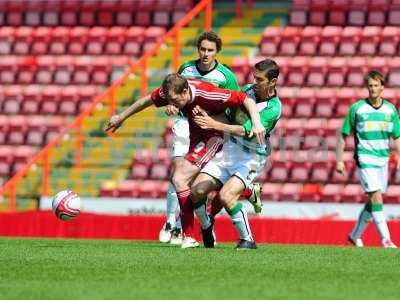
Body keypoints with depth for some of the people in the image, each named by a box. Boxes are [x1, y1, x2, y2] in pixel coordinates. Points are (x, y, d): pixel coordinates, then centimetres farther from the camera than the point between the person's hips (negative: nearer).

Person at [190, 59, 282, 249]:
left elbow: (246, 131, -26)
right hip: (229, 149, 6)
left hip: (251, 158, -6)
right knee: (197, 190, -8)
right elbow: (228, 117, 10)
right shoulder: (248, 90, 2)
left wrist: (214, 125, -31)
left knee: (226, 196, -27)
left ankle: (248, 240, -10)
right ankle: (206, 226, 19)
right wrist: (204, 114, -8)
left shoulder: (274, 108, -18)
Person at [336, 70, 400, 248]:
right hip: (365, 158, -5)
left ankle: (355, 235, 27)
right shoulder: (357, 108, -5)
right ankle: (385, 239, -18)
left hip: (382, 159, 5)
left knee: (373, 200, 10)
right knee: (376, 196, -16)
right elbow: (343, 135, 2)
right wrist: (339, 160, -1)